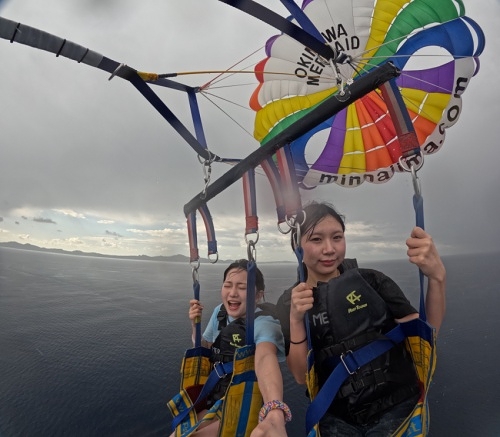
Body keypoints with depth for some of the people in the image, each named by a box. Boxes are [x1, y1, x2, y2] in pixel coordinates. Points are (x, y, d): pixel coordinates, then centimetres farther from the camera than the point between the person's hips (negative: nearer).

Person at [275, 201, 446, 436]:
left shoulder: (372, 281, -9)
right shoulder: (288, 303, -7)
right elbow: (301, 376, -10)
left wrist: (436, 277, -27)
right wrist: (296, 320, -26)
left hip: (395, 410, 0)